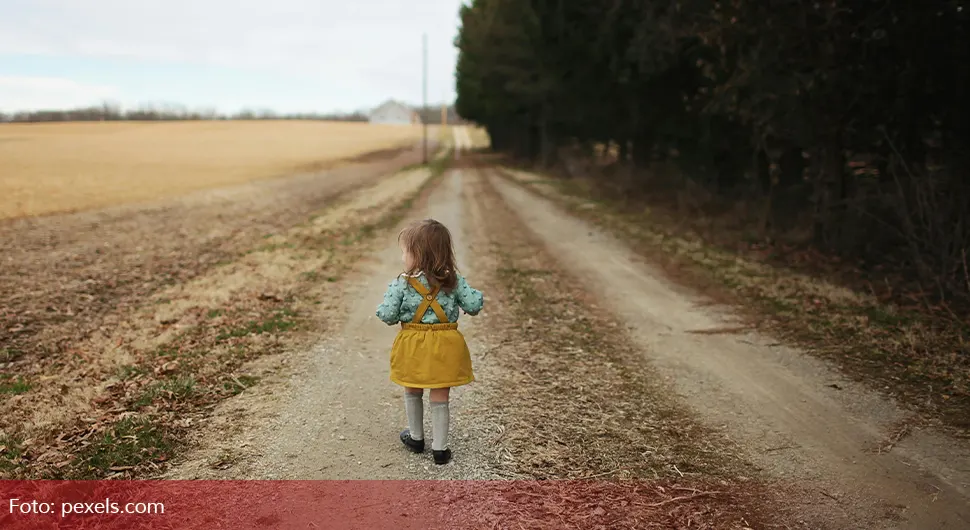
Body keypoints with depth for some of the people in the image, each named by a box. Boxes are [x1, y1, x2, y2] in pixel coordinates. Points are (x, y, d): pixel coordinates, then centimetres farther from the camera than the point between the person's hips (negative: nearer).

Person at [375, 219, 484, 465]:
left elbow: (387, 315, -13)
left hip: (413, 347, 0)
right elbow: (473, 305, -8)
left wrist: (383, 308, 10)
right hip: (444, 346, 1)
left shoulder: (401, 284, -12)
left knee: (413, 393, 22)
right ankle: (440, 448, 15)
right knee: (440, 398, 10)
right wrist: (479, 296, 14)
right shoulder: (454, 281, -7)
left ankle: (416, 437, 37)